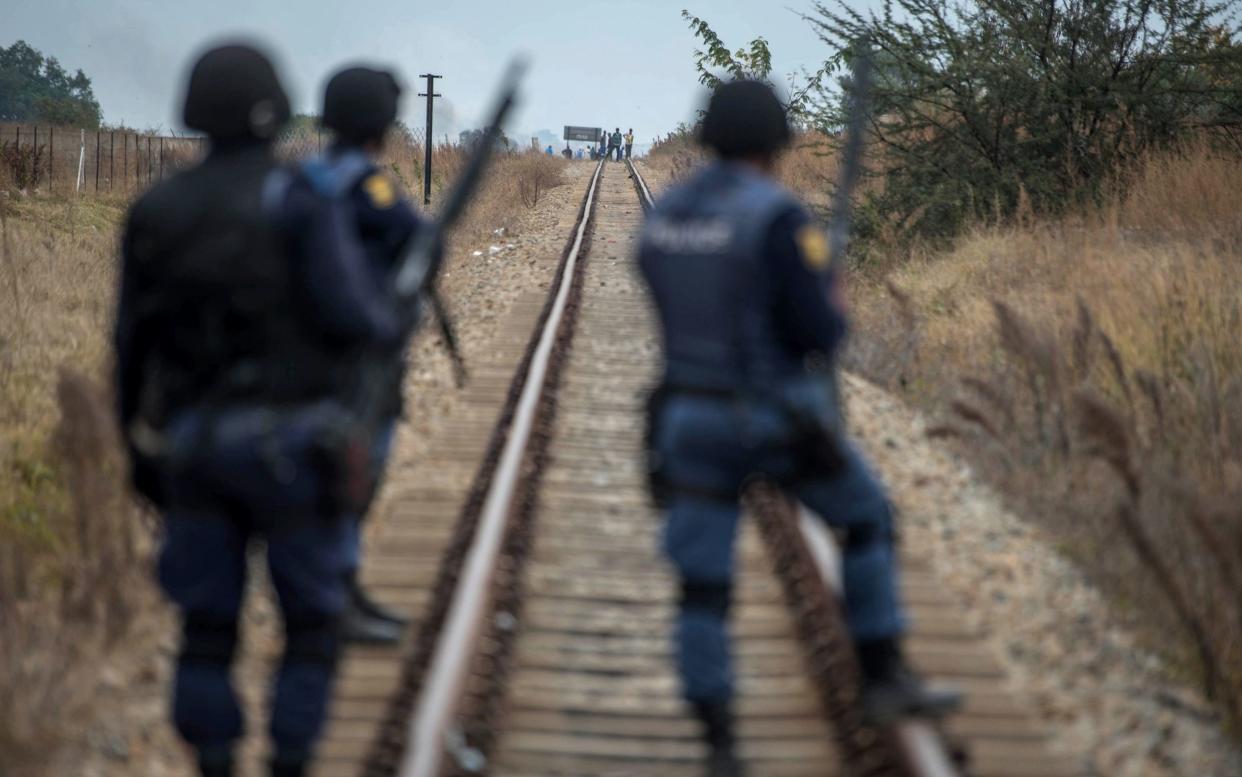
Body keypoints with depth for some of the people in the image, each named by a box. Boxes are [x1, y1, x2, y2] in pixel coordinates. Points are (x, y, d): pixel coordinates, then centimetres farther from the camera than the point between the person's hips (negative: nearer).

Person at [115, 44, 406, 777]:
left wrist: (140, 450, 18)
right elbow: (351, 316, -16)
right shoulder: (299, 198, -10)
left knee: (208, 625, 11)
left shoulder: (156, 212, 5)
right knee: (313, 621, 9)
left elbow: (136, 345, 8)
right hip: (288, 441, -4)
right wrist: (394, 322, 8)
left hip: (194, 442, 4)